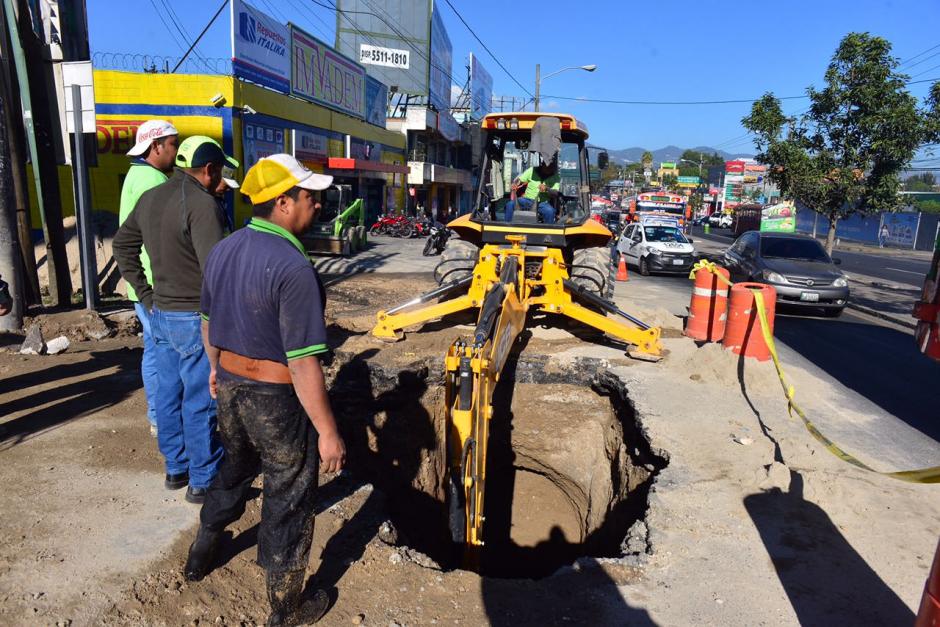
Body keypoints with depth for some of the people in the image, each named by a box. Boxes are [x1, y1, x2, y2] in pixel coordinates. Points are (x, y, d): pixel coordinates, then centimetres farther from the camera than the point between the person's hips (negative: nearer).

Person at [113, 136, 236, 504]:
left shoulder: (150, 198, 9)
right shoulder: (201, 203, -18)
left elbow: (122, 244, 18)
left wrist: (145, 294, 16)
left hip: (160, 314, 9)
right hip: (194, 318, -8)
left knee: (169, 394, 18)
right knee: (200, 403, 3)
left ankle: (175, 468, 32)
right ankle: (203, 481, 15)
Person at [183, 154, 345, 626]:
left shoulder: (223, 250, -1)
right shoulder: (293, 268, -27)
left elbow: (209, 320, 12)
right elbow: (302, 362, -27)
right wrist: (327, 431, -20)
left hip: (231, 386, 8)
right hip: (277, 398, -8)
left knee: (234, 470, 32)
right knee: (288, 500, 11)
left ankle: (200, 554, 55)